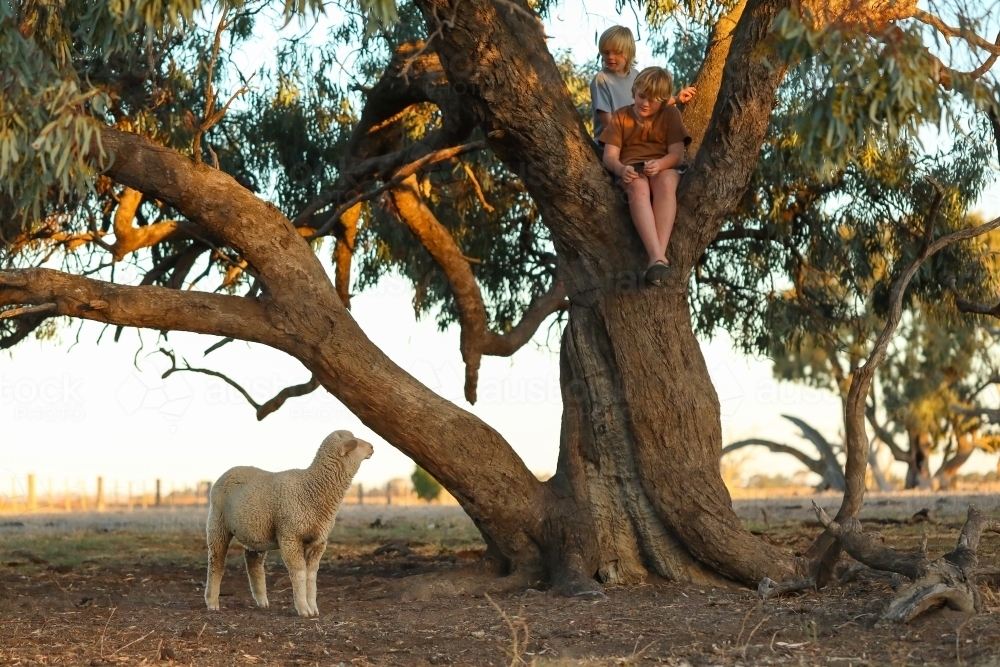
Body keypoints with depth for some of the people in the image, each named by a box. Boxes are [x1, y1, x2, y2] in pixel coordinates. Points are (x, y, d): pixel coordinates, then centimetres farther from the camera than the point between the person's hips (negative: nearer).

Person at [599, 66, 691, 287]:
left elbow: (677, 154, -1)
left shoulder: (670, 114, 10)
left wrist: (660, 164, -25)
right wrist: (620, 169, -24)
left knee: (666, 181, -39)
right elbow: (609, 157, 1)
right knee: (638, 187, -39)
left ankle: (659, 254, -54)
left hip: (663, 168, 0)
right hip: (631, 171, 0)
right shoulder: (620, 117, 11)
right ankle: (658, 257, -57)